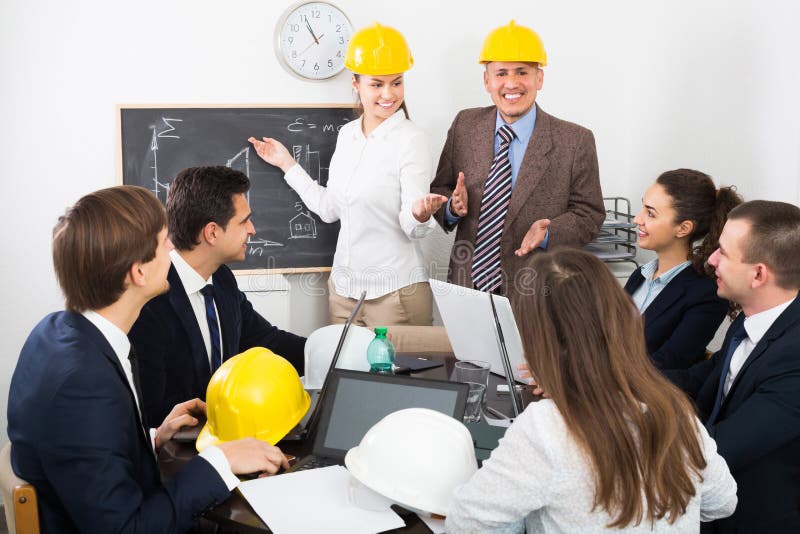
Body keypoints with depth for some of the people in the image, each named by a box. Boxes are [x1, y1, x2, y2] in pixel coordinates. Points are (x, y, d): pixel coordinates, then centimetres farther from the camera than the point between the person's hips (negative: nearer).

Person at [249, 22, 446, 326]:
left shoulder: (411, 141, -13)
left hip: (395, 290, -6)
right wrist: (286, 163, 12)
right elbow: (329, 208, 10)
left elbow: (413, 229, -14)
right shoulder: (347, 134, 5)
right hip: (343, 287, 6)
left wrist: (421, 213, -35)